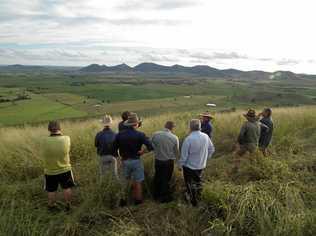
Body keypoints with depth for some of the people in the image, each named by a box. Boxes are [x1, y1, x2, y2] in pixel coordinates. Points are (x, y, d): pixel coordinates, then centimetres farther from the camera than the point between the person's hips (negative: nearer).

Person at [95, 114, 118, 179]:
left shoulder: (99, 134, -11)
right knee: (115, 174, 14)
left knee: (103, 174, 14)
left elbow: (96, 145, 4)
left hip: (103, 156, 0)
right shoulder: (115, 134, -11)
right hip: (113, 156, 0)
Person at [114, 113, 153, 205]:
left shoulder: (119, 135, -5)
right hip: (136, 161, -3)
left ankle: (123, 200, 31)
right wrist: (143, 151, -6)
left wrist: (122, 156, 12)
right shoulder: (140, 135, -14)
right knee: (137, 183, 12)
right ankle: (138, 201, 24)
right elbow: (151, 147, -21)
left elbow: (114, 149, 1)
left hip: (125, 161, 3)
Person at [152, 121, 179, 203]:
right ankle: (164, 197, 32)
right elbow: (176, 152, -4)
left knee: (157, 178, 23)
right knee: (166, 180, 15)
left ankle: (156, 195, 41)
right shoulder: (174, 138, -18)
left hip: (158, 160, 3)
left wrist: (157, 152, 7)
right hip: (169, 161, -2)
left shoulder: (155, 134, -14)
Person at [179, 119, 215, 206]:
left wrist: (180, 165, -4)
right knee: (198, 181, 27)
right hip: (201, 165, 5)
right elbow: (212, 149, 2)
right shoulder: (206, 137, -12)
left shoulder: (188, 139, -28)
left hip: (189, 166, -5)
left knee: (190, 183, 17)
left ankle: (193, 202, 34)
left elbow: (184, 155, -20)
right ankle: (198, 198, 47)